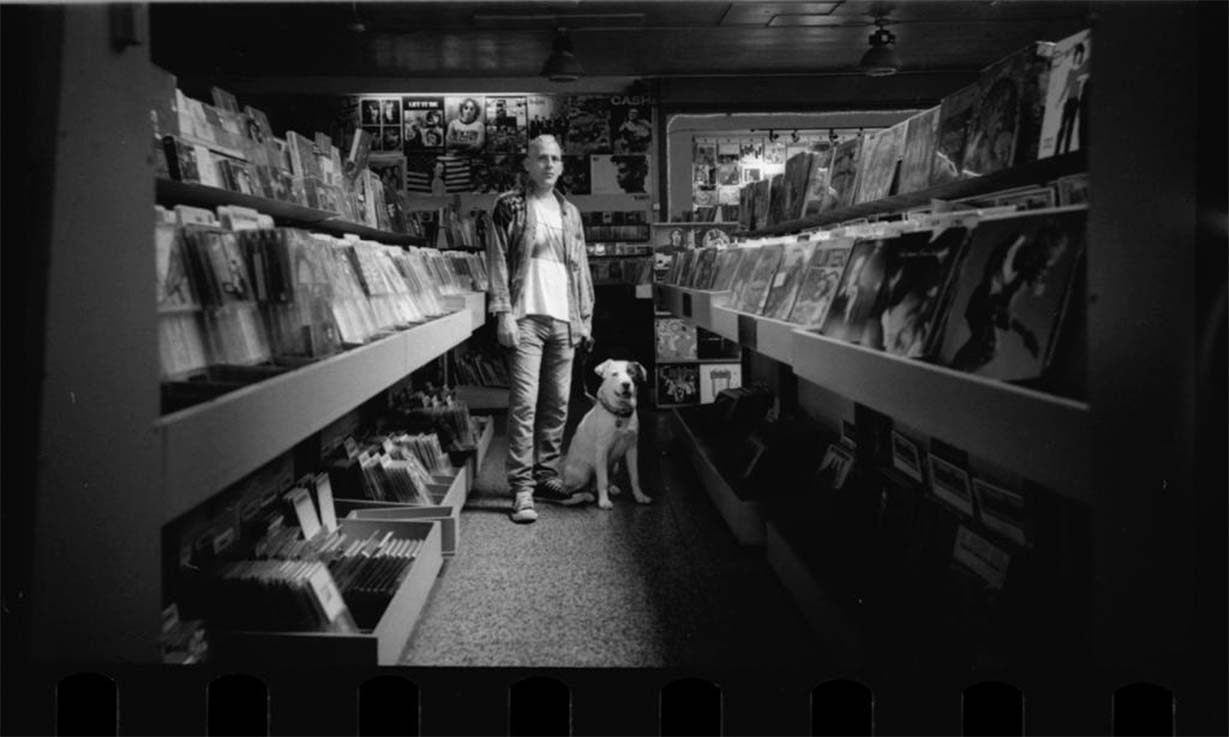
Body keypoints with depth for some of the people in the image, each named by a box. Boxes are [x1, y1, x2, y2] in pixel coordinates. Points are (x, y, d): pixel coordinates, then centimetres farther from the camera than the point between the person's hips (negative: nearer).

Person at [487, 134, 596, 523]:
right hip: (526, 316, -5)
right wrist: (504, 312, -12)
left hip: (563, 319, 5)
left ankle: (547, 478, 17)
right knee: (524, 403, -8)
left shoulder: (570, 212, 18)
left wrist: (585, 316, 13)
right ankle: (522, 488, -4)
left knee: (557, 405, 7)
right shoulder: (510, 205, 2)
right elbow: (498, 260, -4)